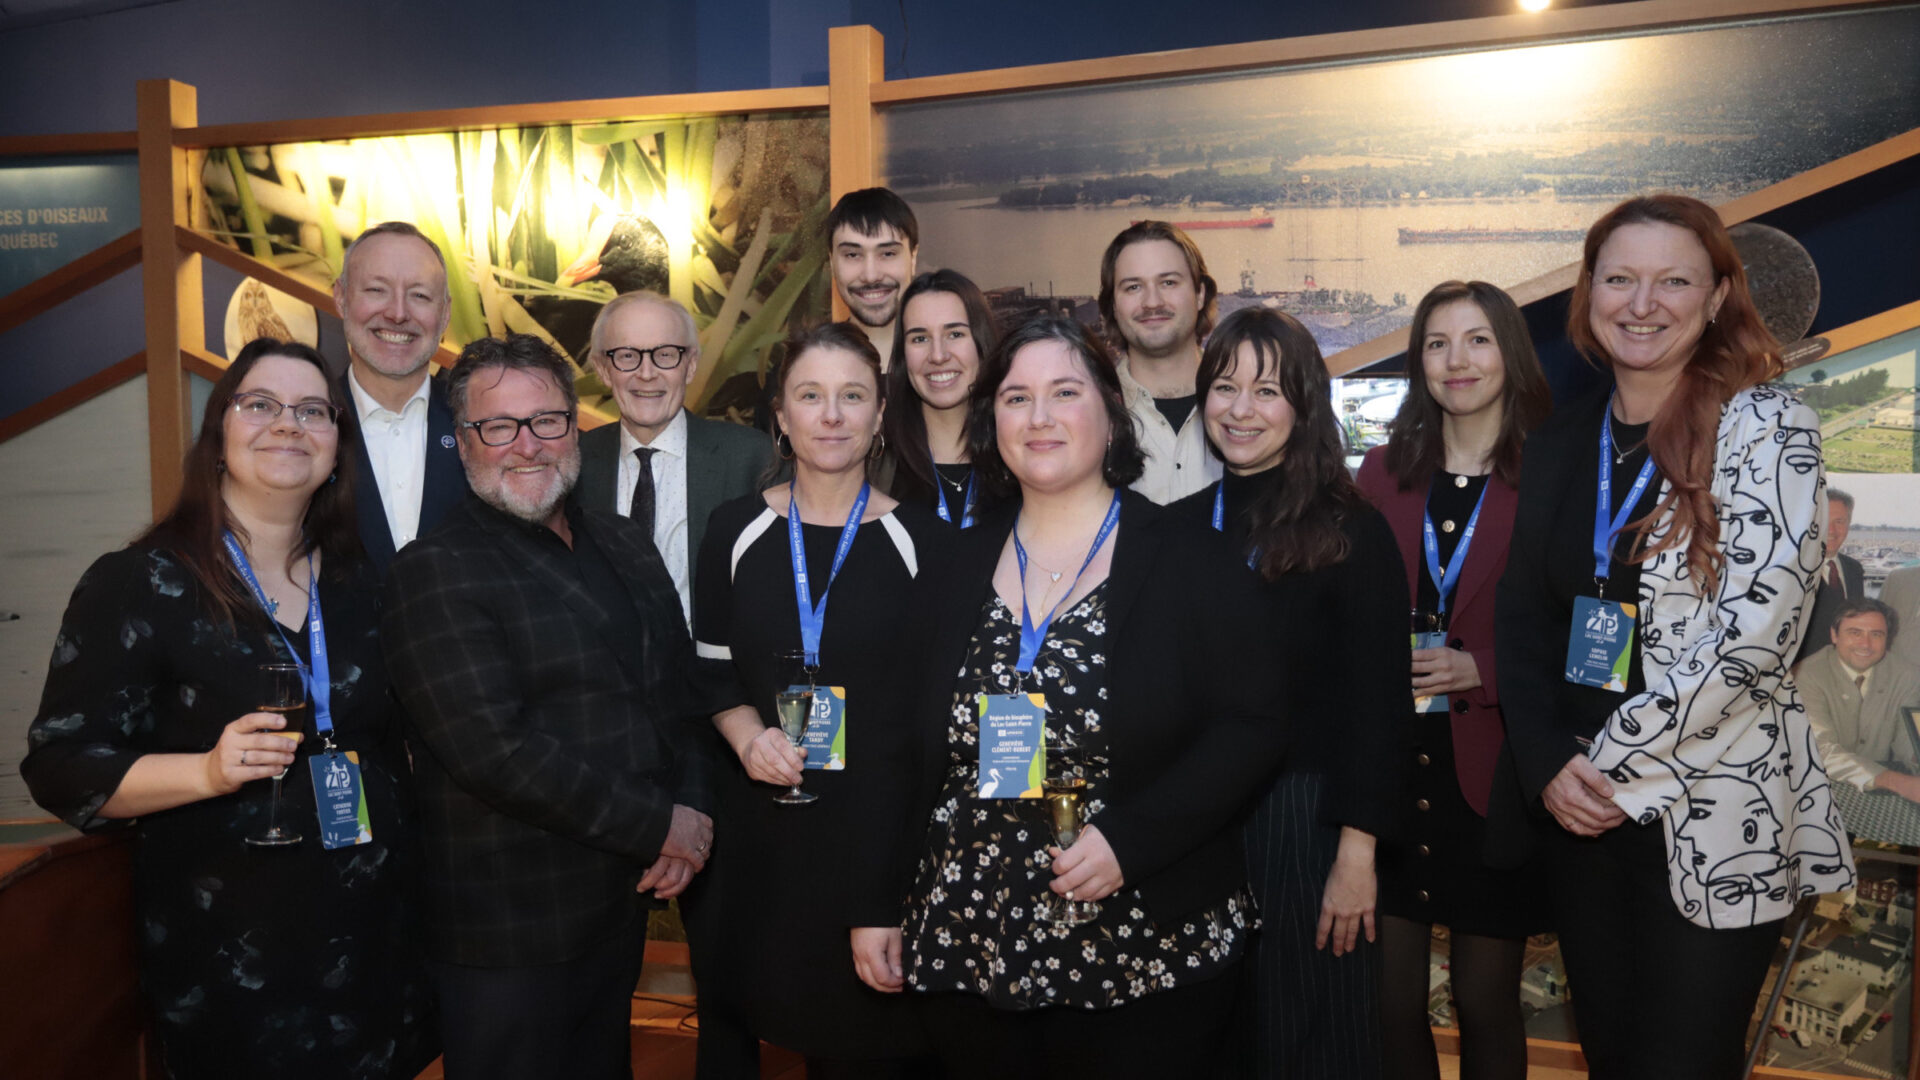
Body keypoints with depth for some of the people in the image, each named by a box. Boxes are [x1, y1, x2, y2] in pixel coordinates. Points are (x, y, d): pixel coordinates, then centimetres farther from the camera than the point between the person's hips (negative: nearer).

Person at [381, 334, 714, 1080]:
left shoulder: (626, 547, 9)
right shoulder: (436, 571, -13)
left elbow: (680, 693, 12)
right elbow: (495, 751, -22)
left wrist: (691, 810, -6)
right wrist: (661, 825, -17)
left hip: (622, 903, 6)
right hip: (508, 934, -6)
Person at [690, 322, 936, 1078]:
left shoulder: (917, 538, -3)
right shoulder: (738, 530, 3)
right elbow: (712, 668, 8)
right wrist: (747, 737, -9)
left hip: (878, 822, -1)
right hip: (760, 821, 2)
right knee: (746, 1018, 12)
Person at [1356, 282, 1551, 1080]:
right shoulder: (1384, 471, 7)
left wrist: (1479, 668, -15)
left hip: (1491, 768, -2)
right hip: (1390, 761, 3)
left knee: (1485, 1000, 10)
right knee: (1391, 996, 9)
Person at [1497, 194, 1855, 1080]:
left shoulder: (1766, 428, -7)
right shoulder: (1560, 442, 8)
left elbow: (1756, 628, -17)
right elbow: (1522, 620, 8)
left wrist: (1614, 761, -15)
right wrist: (1550, 764, -6)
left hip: (1720, 815, -4)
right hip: (1577, 807, 5)